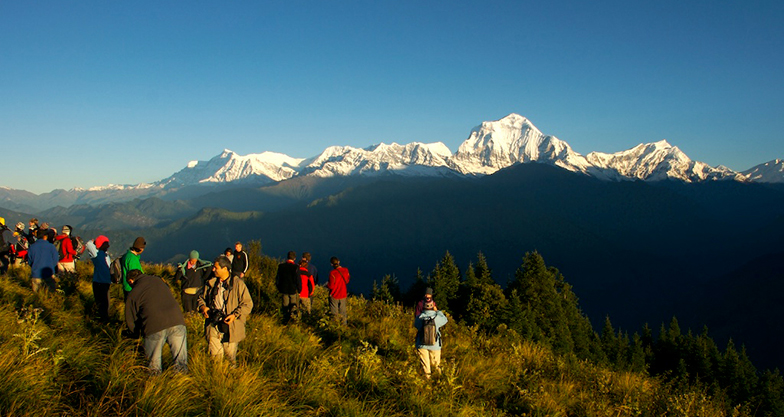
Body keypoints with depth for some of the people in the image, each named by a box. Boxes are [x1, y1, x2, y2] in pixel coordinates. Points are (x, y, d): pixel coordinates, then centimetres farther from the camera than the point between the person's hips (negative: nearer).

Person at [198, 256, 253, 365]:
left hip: (230, 326, -3)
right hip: (213, 324, 4)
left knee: (230, 353, 6)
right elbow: (202, 298, 23)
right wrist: (203, 307, 1)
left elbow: (248, 304, -6)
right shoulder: (211, 283, 9)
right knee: (215, 354, 0)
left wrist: (235, 315, -19)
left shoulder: (238, 283, -6)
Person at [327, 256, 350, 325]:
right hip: (343, 295, 4)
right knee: (343, 310, 19)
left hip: (334, 295, -4)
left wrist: (327, 285, -1)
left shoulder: (332, 273, -25)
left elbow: (331, 286, -21)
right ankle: (344, 324, 31)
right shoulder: (346, 270, -9)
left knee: (334, 312, 10)